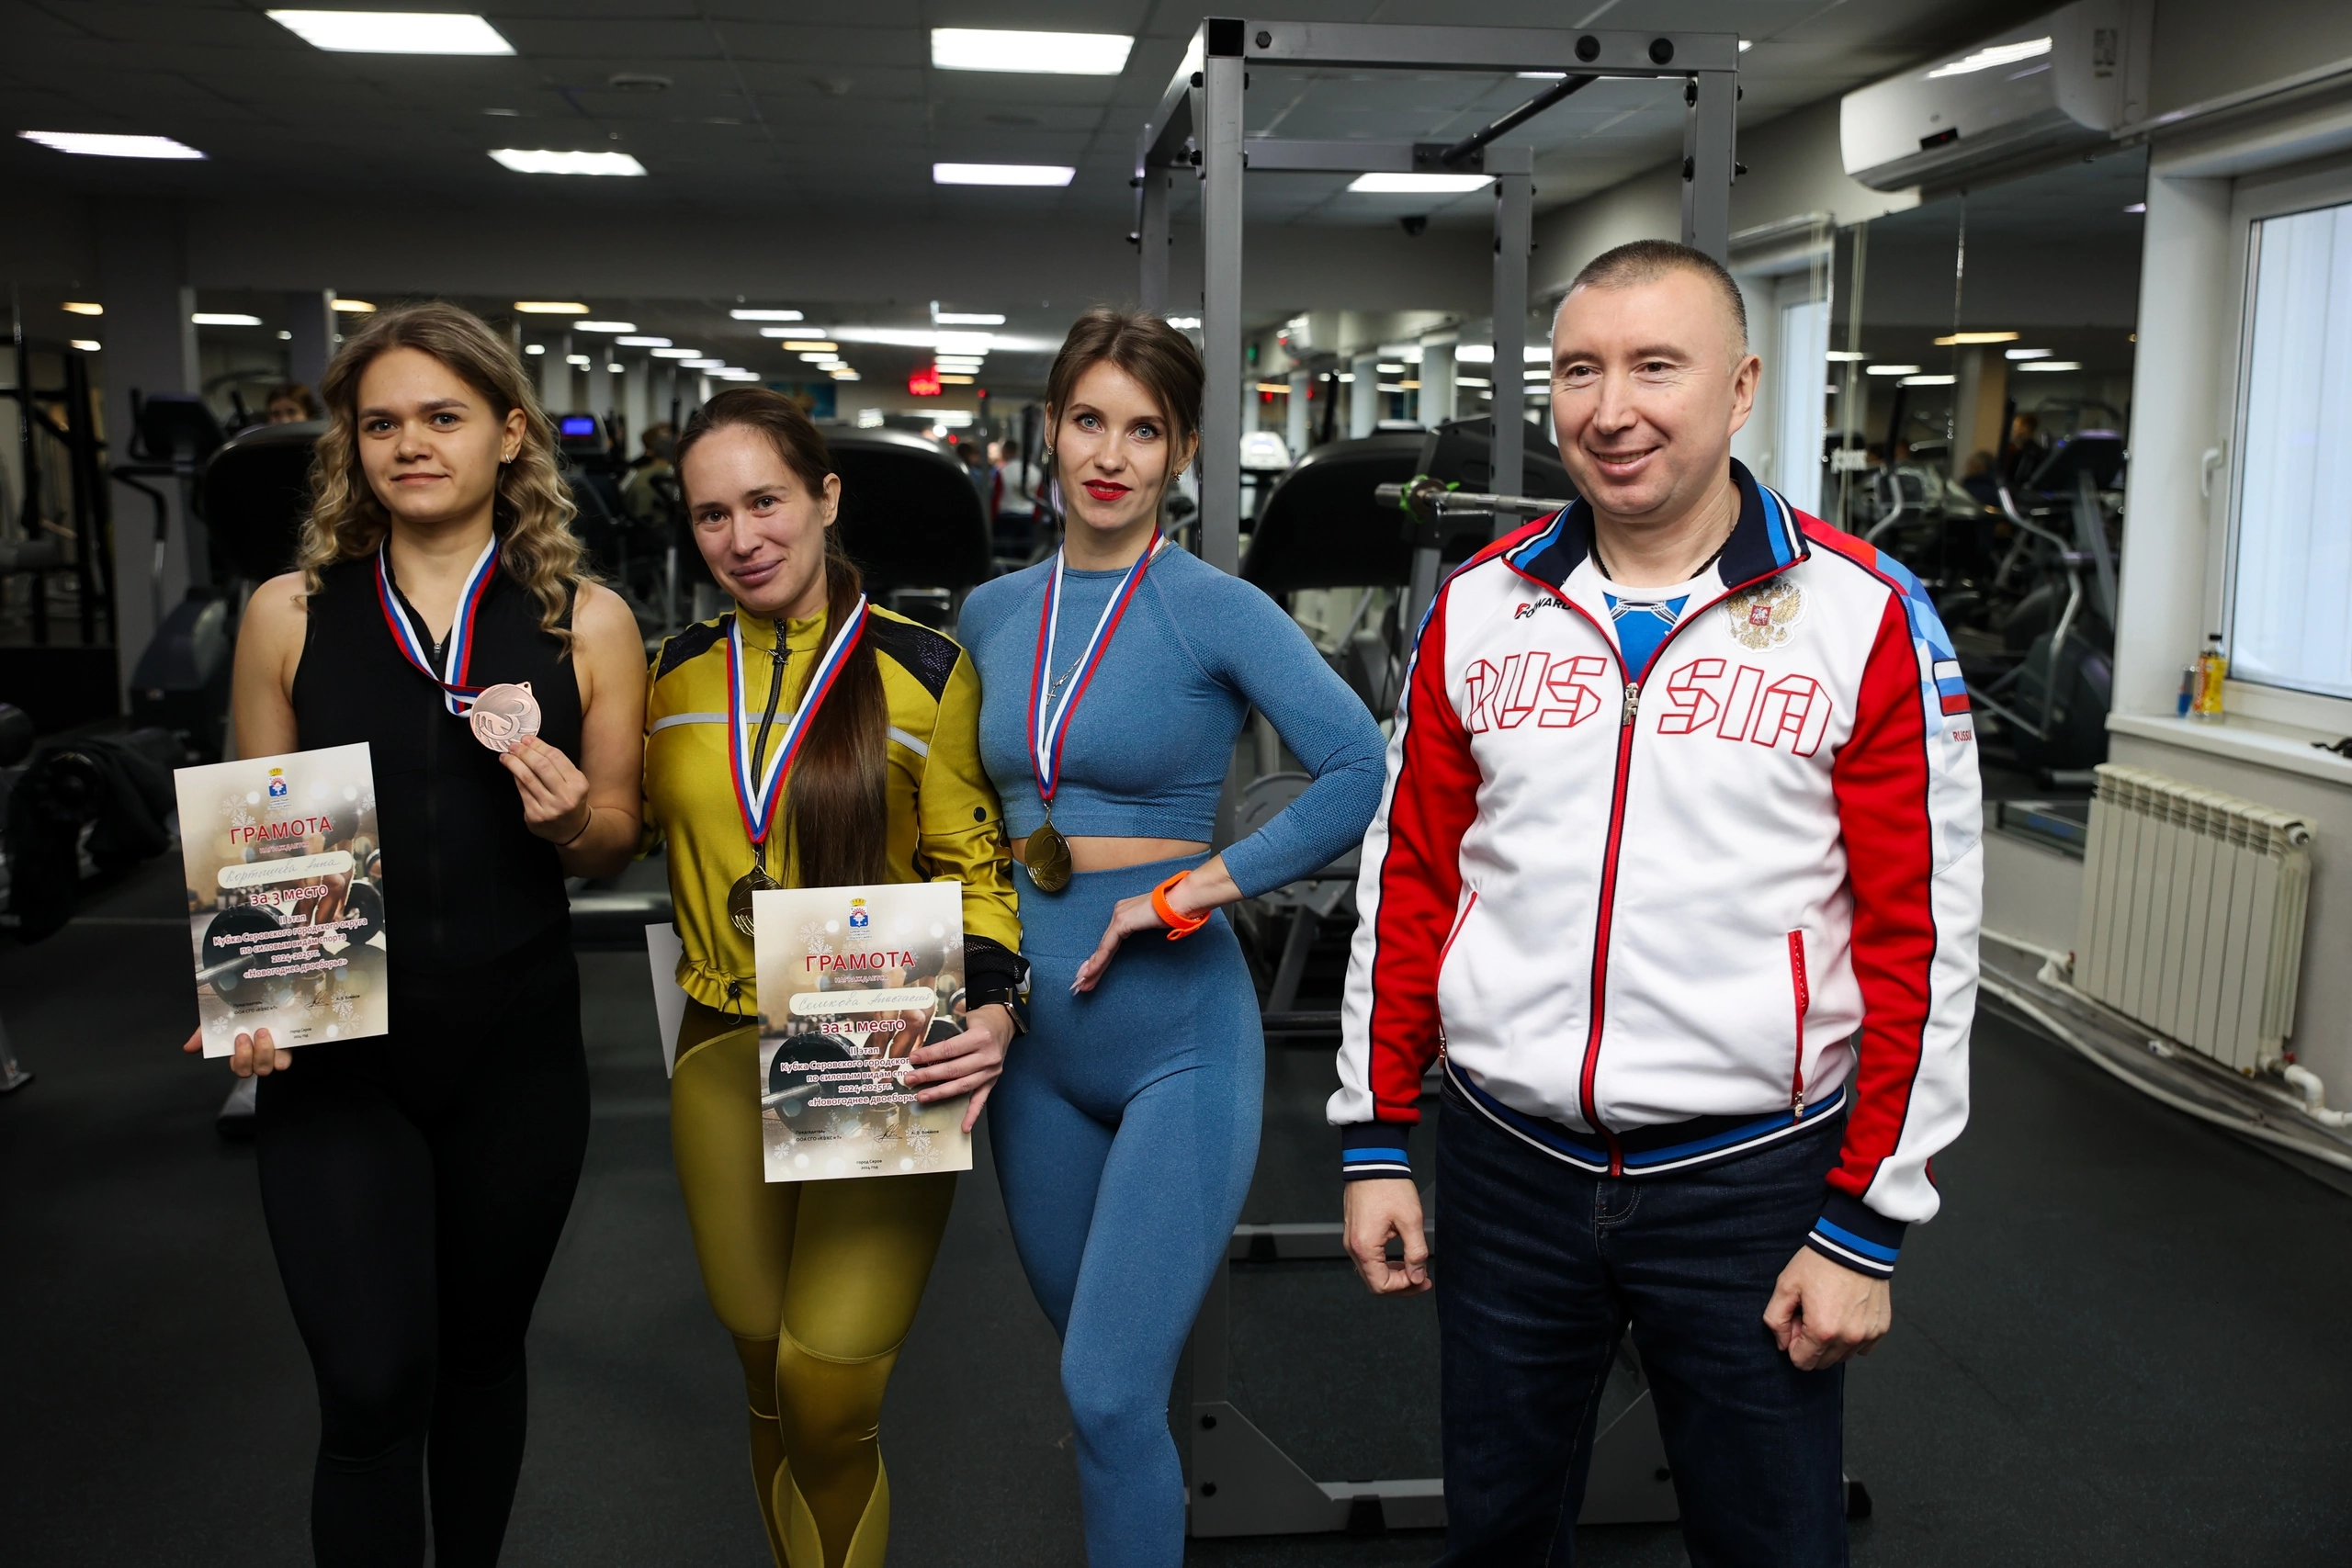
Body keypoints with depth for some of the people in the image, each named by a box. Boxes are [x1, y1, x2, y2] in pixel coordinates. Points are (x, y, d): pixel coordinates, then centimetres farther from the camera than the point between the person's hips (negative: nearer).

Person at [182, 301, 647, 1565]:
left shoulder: (587, 623, -1)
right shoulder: (289, 615, 0)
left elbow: (614, 844, 6)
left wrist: (570, 822, -16)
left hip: (515, 1045, 1)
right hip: (334, 1047, -1)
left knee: (480, 1349, 17)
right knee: (373, 1388, -5)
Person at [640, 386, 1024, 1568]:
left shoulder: (925, 671, -6)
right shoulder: (678, 673, 6)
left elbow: (975, 872, -4)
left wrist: (989, 1007, -22)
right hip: (724, 1061, 4)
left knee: (830, 1393, -9)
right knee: (768, 1382, 15)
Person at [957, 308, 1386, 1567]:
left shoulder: (1216, 611, -9)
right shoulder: (992, 613, 7)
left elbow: (1360, 775, -18)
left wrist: (1189, 891, -18)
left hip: (1177, 1036, -5)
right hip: (1034, 1030, 6)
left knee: (1111, 1394, -8)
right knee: (1094, 1377, 20)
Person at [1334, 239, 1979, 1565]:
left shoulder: (1864, 616, -8)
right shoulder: (1480, 607, 2)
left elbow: (1920, 940, -7)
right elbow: (1408, 880, 7)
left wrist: (1867, 1230, -7)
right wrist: (1377, 1143, 6)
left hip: (1751, 1176, -2)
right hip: (1508, 1167, 3)